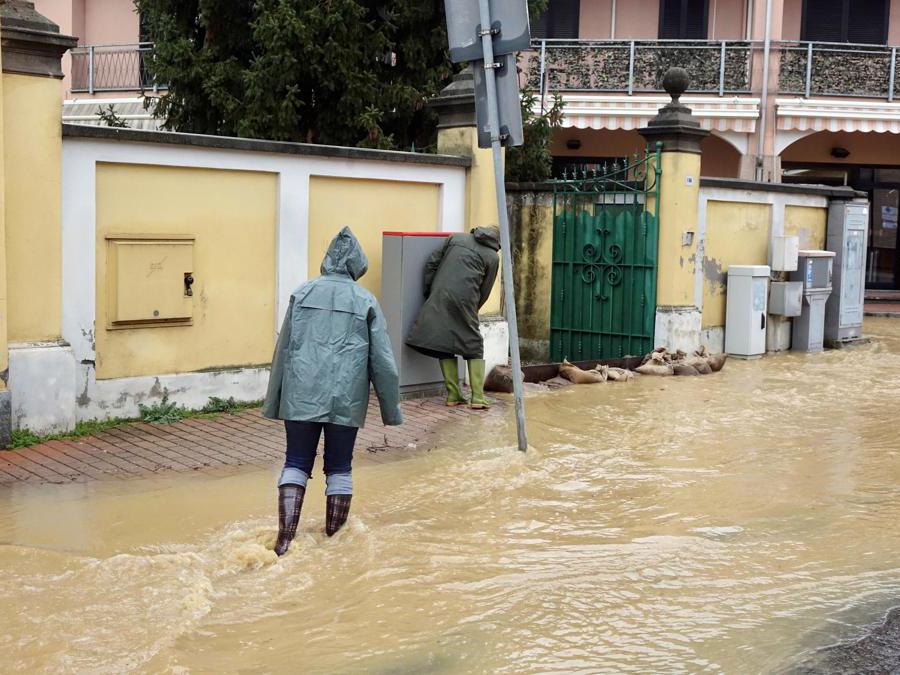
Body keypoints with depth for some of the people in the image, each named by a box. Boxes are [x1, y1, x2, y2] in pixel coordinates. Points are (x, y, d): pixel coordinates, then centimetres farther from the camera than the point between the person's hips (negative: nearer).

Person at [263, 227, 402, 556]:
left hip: (302, 395, 1)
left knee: (296, 463, 7)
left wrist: (272, 402, 15)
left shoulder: (302, 293, 6)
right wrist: (392, 410, 11)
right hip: (346, 398, -1)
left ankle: (285, 537, -3)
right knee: (339, 468, 11)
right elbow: (383, 362, 2)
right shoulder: (366, 301, 3)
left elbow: (283, 350, 8)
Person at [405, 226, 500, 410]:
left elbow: (431, 264, 12)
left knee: (444, 345, 9)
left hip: (438, 298, 2)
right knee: (474, 346, 9)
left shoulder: (456, 238, 18)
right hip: (464, 300, -2)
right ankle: (478, 397, 4)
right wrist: (471, 311, 23)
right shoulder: (492, 257, 11)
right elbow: (484, 292, 9)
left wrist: (429, 293, 17)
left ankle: (453, 395, 8)